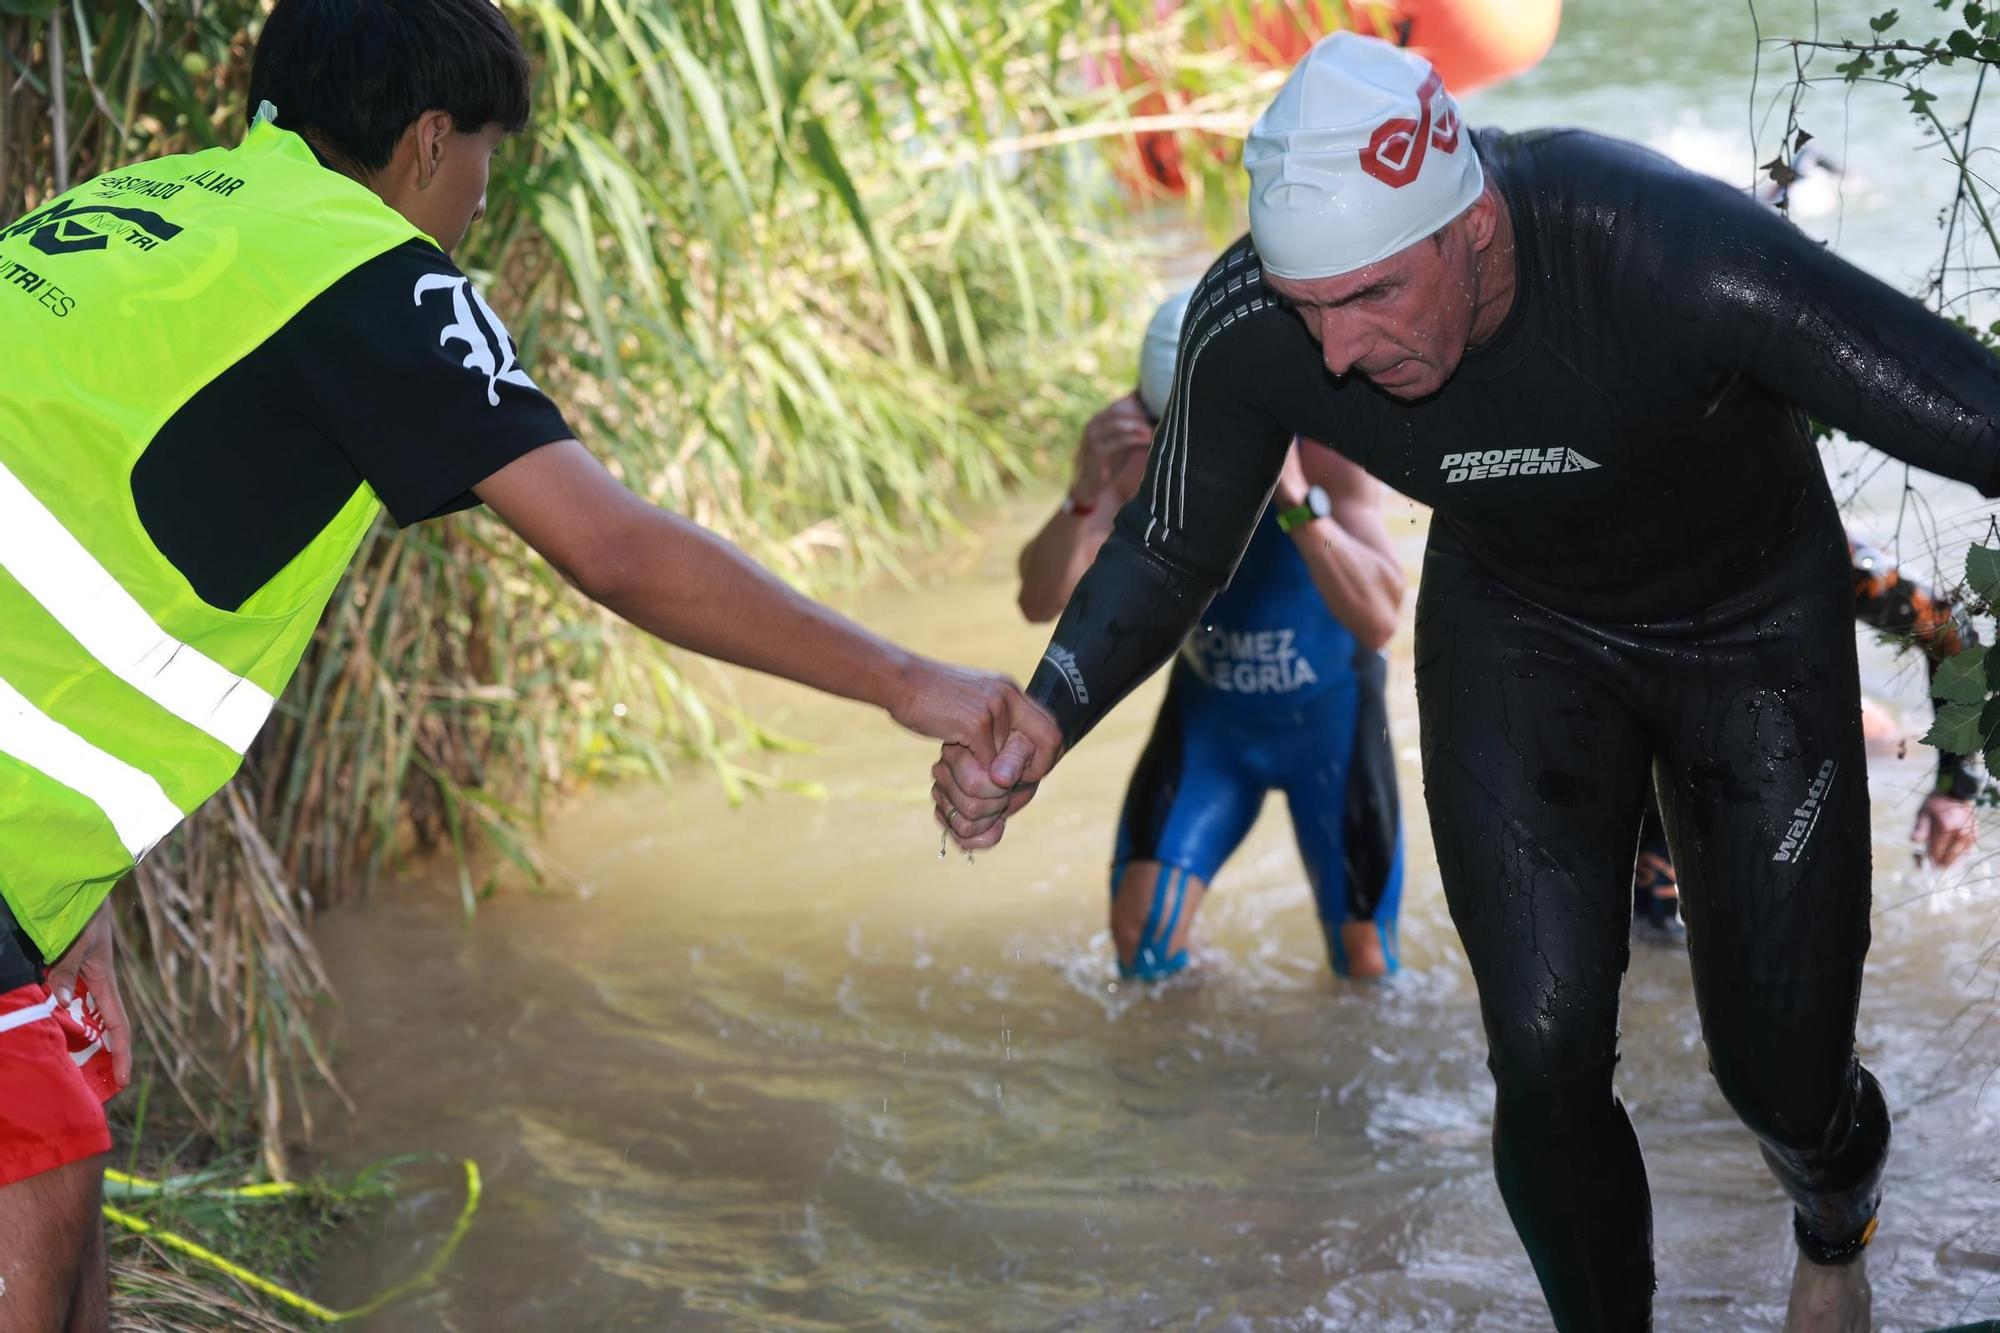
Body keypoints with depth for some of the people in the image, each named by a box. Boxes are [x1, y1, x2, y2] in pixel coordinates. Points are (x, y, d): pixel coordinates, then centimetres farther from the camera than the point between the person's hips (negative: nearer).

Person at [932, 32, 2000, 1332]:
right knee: (1544, 1059, -7)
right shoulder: (1251, 330, -28)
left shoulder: (1681, 254, -41)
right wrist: (1039, 728, -26)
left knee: (1782, 1076, 4)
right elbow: (1172, 550, -9)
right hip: (1516, 628, 2)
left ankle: (1839, 1224, 42)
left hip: (1755, 625, -2)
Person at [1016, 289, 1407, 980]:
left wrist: (1296, 498, -57)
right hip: (1209, 711, 2)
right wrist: (1087, 493, -47)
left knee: (1364, 966, 7)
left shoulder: (1324, 438, -32)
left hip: (1328, 715, -2)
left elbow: (1378, 622, -44)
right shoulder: (1128, 437, -24)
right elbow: (1041, 601, -28)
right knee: (1140, 938, -9)